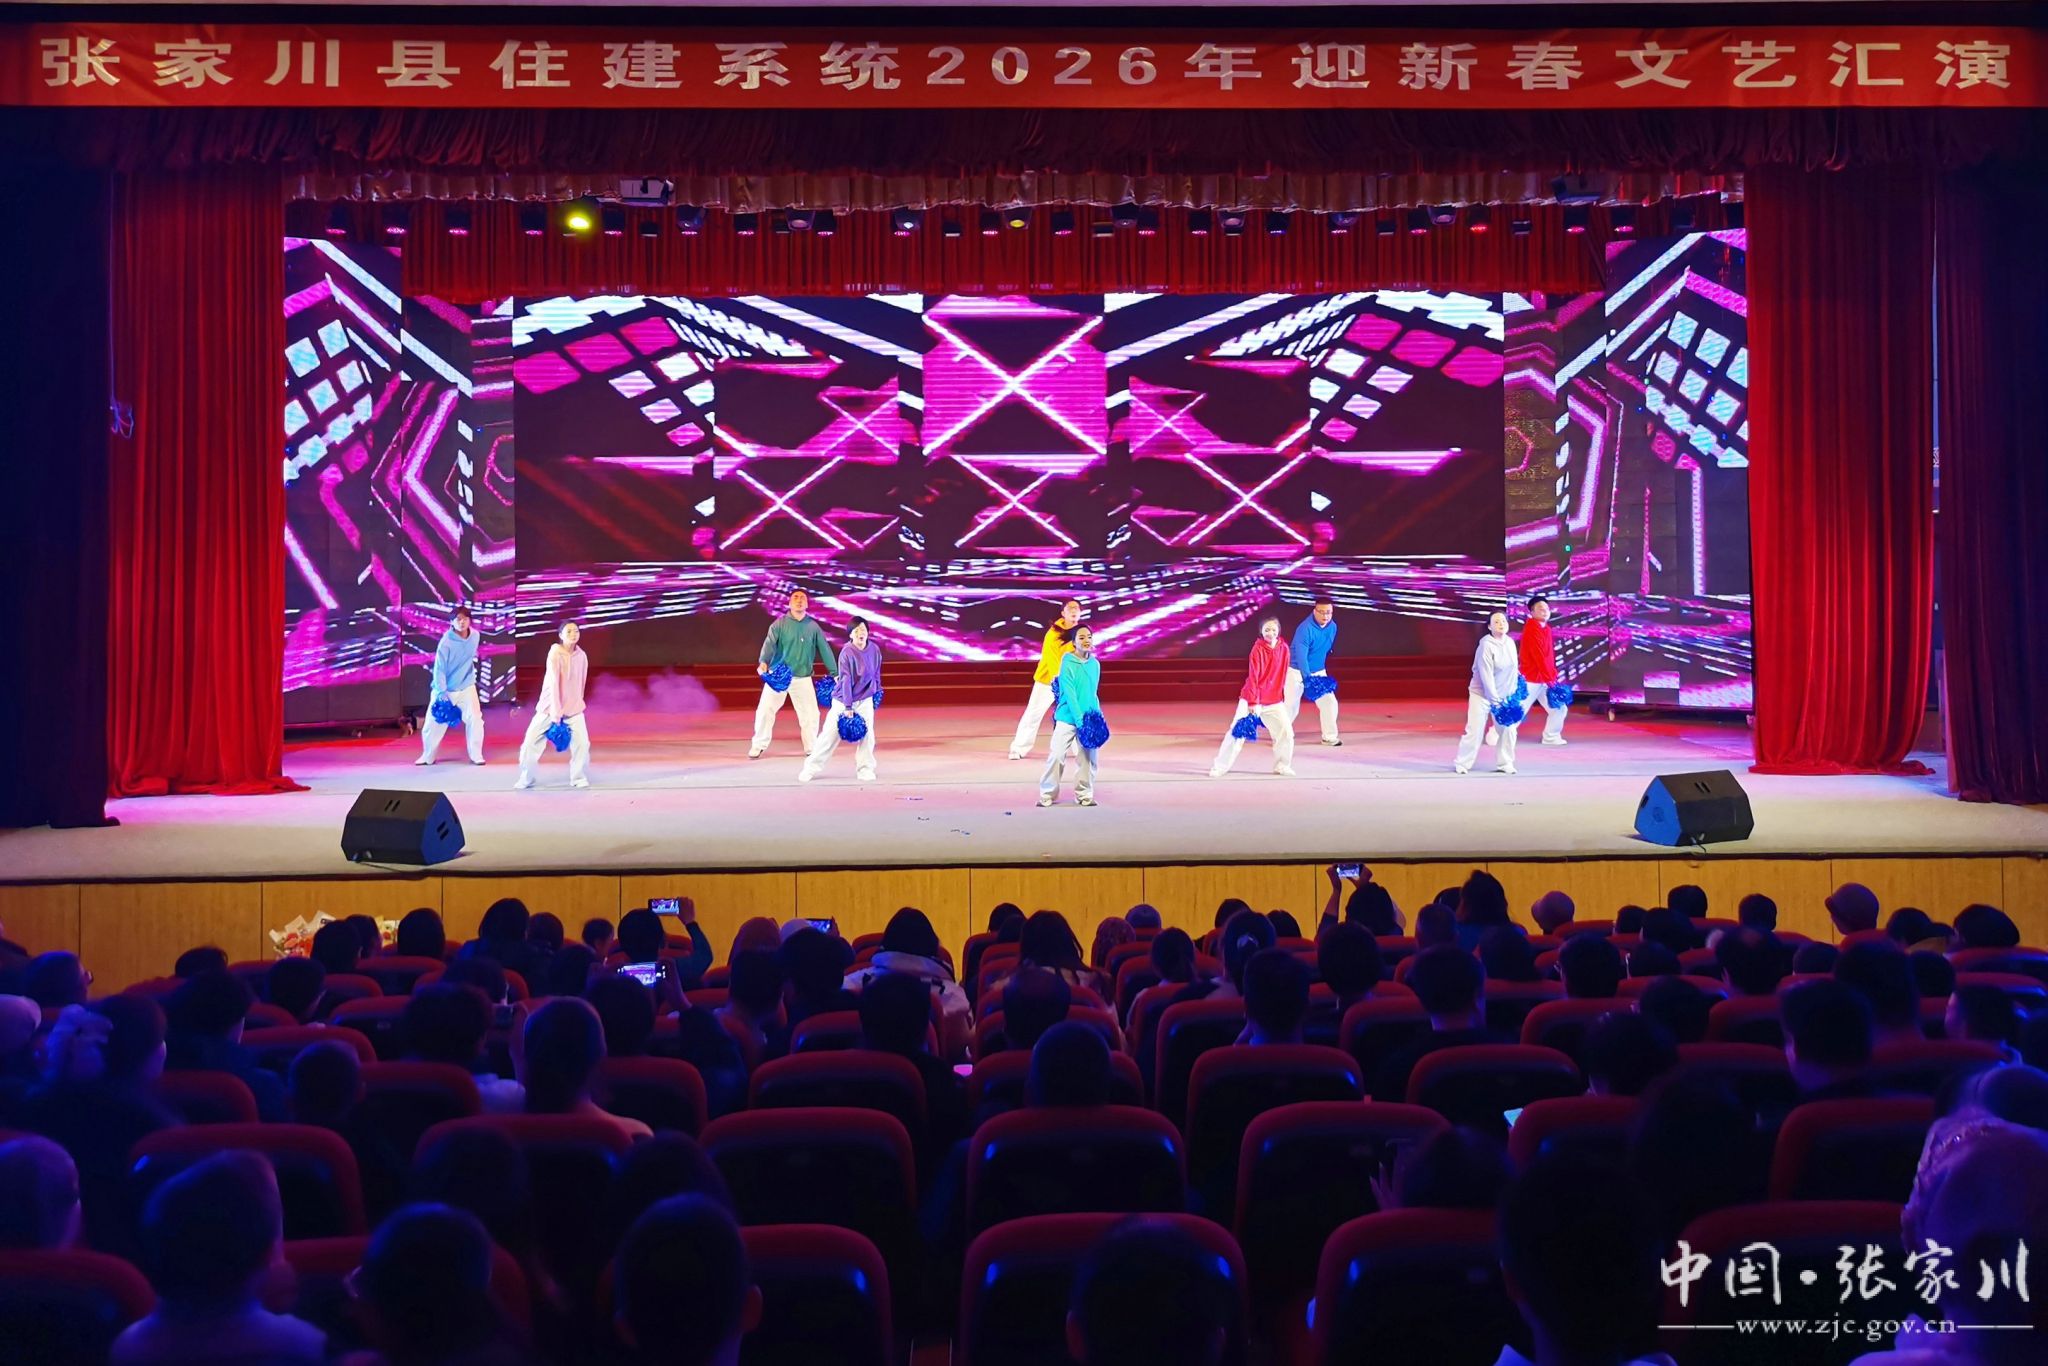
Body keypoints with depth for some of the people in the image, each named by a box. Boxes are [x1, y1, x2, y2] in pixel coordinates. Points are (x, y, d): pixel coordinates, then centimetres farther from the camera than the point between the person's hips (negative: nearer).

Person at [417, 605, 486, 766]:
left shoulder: (475, 636, -8)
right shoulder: (446, 642, -22)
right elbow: (439, 669, -18)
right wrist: (441, 692, -22)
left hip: (466, 687, 3)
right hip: (445, 689, -3)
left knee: (475, 720, -9)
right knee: (433, 723, 3)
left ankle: (476, 755, 4)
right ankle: (427, 756, 22)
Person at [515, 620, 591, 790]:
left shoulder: (581, 656, -2)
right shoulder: (555, 653, -16)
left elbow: (581, 684, 7)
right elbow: (554, 682, -20)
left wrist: (577, 703, 8)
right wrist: (555, 712, -22)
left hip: (574, 707, 3)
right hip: (550, 705, -3)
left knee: (582, 742, -7)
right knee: (531, 741, -4)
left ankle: (579, 778, 13)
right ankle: (525, 779, 14)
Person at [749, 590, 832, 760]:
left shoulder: (813, 627, 5)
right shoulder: (780, 624, -3)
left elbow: (824, 649, 6)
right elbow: (769, 643, -16)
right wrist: (763, 662, -35)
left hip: (803, 677, 2)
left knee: (810, 713, 2)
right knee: (765, 710, -3)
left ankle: (812, 748, 18)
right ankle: (758, 746, 12)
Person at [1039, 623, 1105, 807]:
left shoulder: (1095, 664, 7)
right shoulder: (1067, 664, -10)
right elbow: (1069, 694, -14)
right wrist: (1079, 719, -20)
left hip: (1088, 719, 5)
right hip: (1067, 718, -5)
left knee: (1087, 758, 5)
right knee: (1057, 755, -5)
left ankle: (1084, 795, 16)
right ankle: (1047, 795, 6)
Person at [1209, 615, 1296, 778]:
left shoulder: (1284, 648, -1)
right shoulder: (1258, 649, -14)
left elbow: (1282, 675, 9)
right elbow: (1253, 677, -16)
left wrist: (1282, 697, 12)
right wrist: (1253, 703, -19)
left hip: (1274, 701, 4)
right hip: (1252, 700, -4)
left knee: (1286, 732, 0)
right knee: (1237, 731, -4)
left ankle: (1282, 765, 18)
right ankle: (1220, 766, 5)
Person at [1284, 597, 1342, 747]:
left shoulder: (1333, 627, -5)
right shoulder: (1305, 629, -27)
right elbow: (1301, 656, -34)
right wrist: (1307, 678, -43)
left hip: (1318, 672, 6)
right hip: (1297, 672, -6)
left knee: (1329, 702, 0)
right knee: (1291, 705, -5)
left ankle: (1330, 736, 13)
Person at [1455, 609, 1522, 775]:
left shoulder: (1510, 642, 0)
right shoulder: (1486, 646, -21)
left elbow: (1512, 668, 11)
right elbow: (1487, 676, -23)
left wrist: (1513, 694, 10)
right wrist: (1494, 700, -24)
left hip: (1503, 695, 6)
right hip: (1482, 694, -6)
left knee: (1508, 729, 3)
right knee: (1475, 731, -7)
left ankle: (1504, 763, 15)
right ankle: (1462, 764, 5)